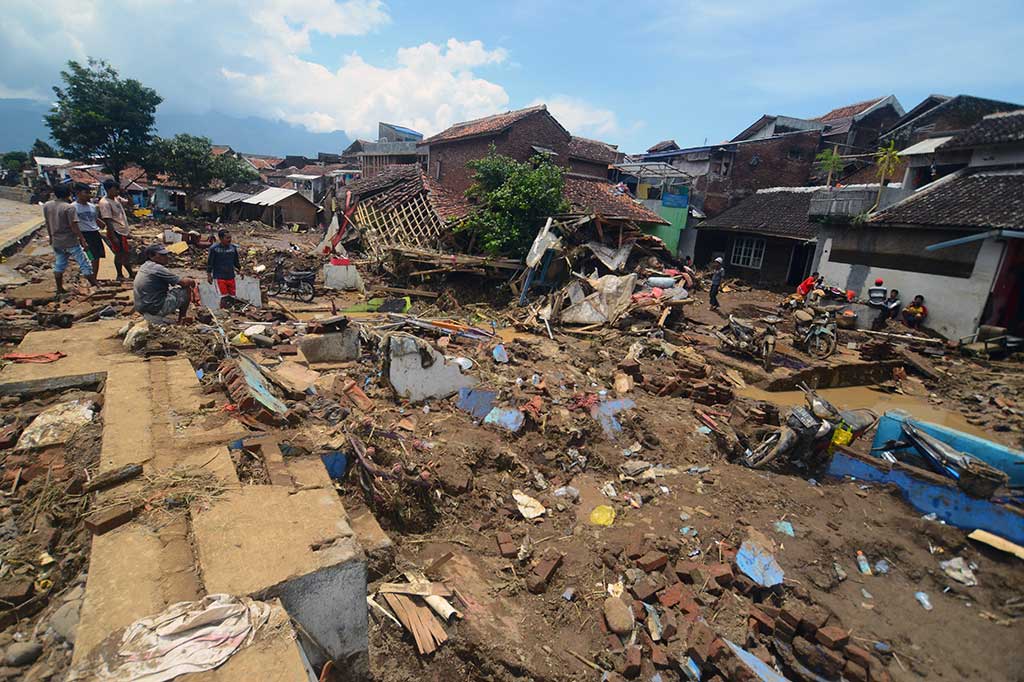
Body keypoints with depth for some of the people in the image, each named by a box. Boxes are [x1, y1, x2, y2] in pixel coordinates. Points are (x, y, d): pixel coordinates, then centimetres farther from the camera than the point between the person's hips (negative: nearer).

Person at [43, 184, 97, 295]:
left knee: (59, 266, 16)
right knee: (85, 265, -2)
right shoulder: (69, 208, -16)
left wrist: (51, 237, 24)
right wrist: (82, 239, -12)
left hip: (56, 241, 7)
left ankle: (60, 290, 22)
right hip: (71, 242, -7)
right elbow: (73, 226, -18)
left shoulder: (46, 206, 5)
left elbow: (47, 223, 13)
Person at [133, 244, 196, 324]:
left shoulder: (144, 266, 10)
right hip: (156, 309, -10)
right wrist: (193, 281, 3)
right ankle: (181, 321, 9)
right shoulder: (157, 268, -19)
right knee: (187, 290, -1)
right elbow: (184, 282, -17)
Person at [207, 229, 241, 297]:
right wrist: (209, 275, -3)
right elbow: (209, 263, -1)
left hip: (231, 277, 4)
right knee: (224, 296, -9)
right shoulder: (214, 248, -6)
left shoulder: (233, 248, 6)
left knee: (232, 296, 7)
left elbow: (236, 262, 18)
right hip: (219, 277, -4)